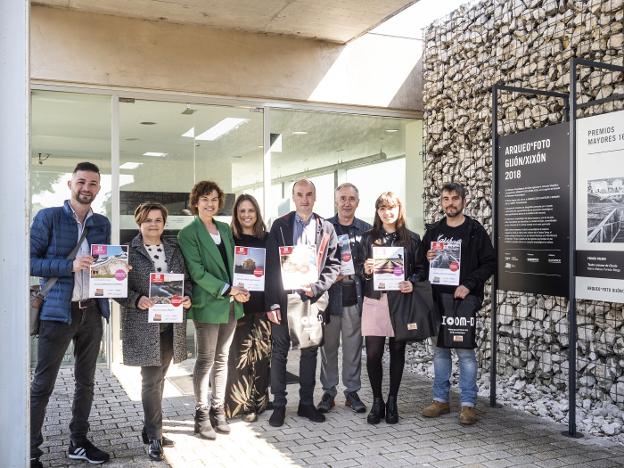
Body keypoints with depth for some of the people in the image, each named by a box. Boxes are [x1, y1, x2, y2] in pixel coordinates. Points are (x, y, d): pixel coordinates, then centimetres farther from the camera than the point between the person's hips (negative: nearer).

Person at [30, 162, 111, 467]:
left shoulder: (102, 223, 10)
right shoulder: (48, 217, -5)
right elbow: (29, 261, -10)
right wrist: (69, 265, -21)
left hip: (92, 311, 5)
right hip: (58, 311, -5)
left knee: (86, 381, 14)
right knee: (42, 385, 1)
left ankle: (78, 443, 29)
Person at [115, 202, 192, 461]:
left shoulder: (174, 251, 12)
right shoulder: (129, 251, -2)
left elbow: (186, 280, 16)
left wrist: (187, 298, -3)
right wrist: (137, 300, -19)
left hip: (171, 325, 5)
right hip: (144, 326, -5)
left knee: (158, 378, 14)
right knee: (152, 380, -5)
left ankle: (150, 428, 29)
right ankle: (154, 438, 5)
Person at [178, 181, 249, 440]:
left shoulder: (225, 229, 13)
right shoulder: (188, 233, -7)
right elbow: (197, 272, -13)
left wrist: (239, 289, 0)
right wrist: (228, 290, -17)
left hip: (231, 304, 6)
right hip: (207, 305, -6)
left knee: (222, 358, 12)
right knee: (206, 360, 1)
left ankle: (218, 409, 23)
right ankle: (201, 416, 13)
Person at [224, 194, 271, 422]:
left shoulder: (266, 239, 8)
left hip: (262, 303, 2)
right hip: (239, 304, -2)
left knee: (262, 352, 6)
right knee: (241, 353, -1)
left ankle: (259, 400, 18)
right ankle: (242, 403, 10)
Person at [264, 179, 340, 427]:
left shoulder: (326, 228, 6)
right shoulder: (280, 225, 2)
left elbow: (333, 265, 4)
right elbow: (271, 265, -2)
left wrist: (316, 287, -12)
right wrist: (271, 303, -8)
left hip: (312, 298, 2)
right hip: (283, 298, -1)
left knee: (310, 351, 9)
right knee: (279, 351, 4)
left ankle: (306, 403, 22)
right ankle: (279, 404, 15)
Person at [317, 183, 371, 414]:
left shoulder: (365, 230, 7)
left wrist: (348, 273, -9)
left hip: (355, 295, 1)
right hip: (330, 294, -1)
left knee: (353, 345, 7)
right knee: (328, 345, 6)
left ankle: (352, 392, 20)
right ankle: (328, 392, 18)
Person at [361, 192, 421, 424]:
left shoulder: (411, 238, 7)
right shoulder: (368, 237, 9)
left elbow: (418, 270, 8)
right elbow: (360, 270, 11)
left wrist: (411, 283, -11)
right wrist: (366, 271, -11)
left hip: (401, 301, 0)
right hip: (374, 301, 0)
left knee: (397, 351, 6)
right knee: (373, 353, -3)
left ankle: (392, 402, 21)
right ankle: (377, 401, 15)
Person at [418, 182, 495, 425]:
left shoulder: (475, 230, -1)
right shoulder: (433, 231, 11)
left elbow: (489, 263, -4)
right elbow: (420, 262, 16)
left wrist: (469, 285, -14)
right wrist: (427, 258, -7)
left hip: (464, 299, -4)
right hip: (437, 299, 4)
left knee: (465, 351, -1)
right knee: (440, 350, 10)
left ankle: (467, 404, 9)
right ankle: (440, 400, 20)